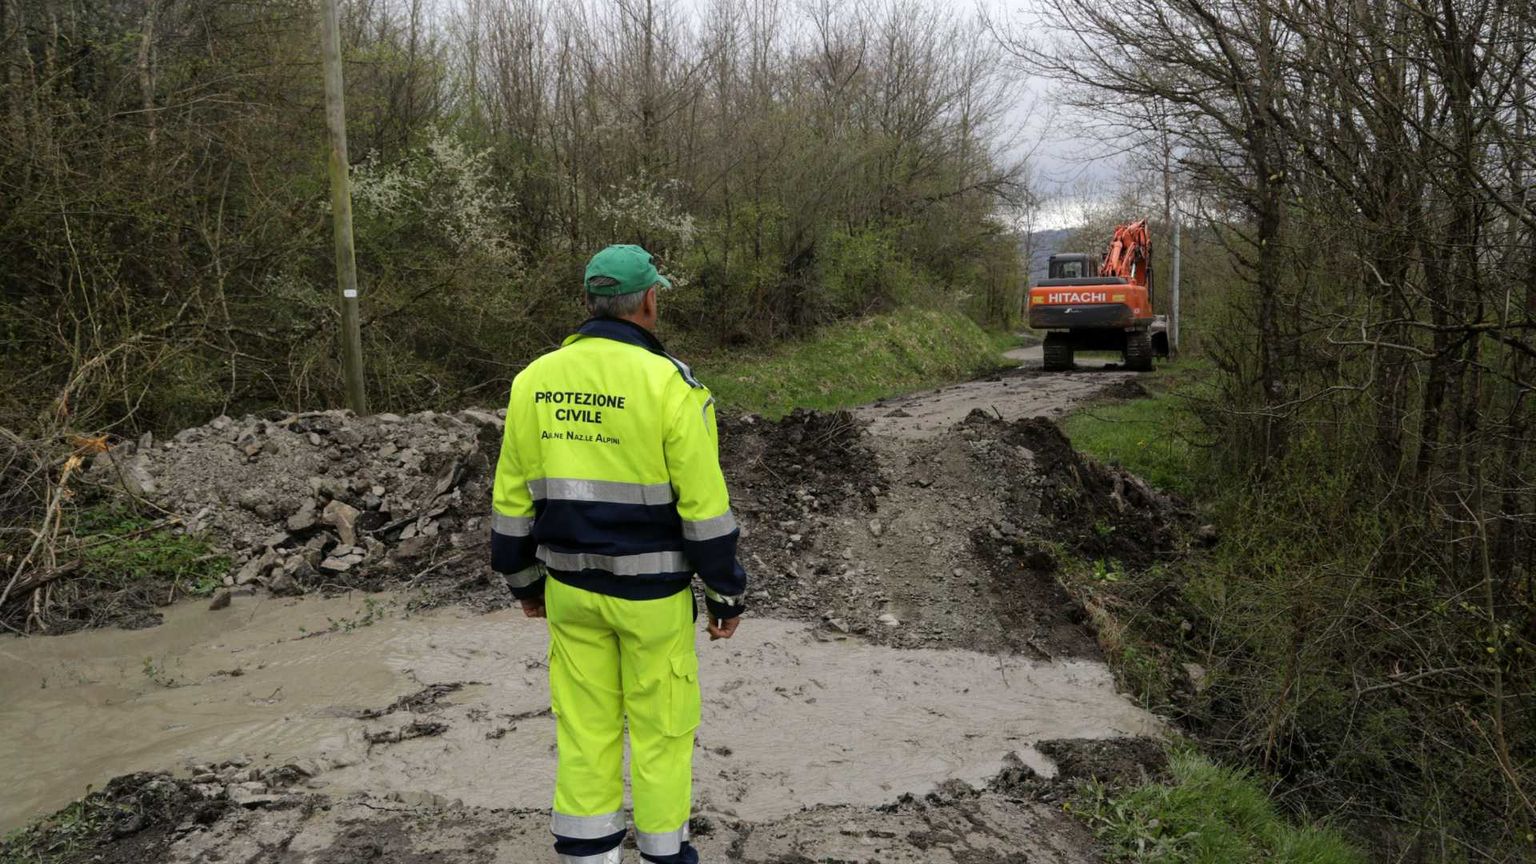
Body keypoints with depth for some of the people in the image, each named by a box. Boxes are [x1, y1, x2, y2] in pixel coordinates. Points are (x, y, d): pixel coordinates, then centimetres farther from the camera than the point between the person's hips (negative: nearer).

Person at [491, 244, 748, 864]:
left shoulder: (534, 380, -3)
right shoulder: (669, 383, -18)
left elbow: (513, 497, 3)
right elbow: (704, 504, -17)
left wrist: (524, 579, 16)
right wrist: (727, 595, -6)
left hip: (571, 582, 4)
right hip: (651, 588, -4)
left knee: (584, 720, 15)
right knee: (660, 720, 13)